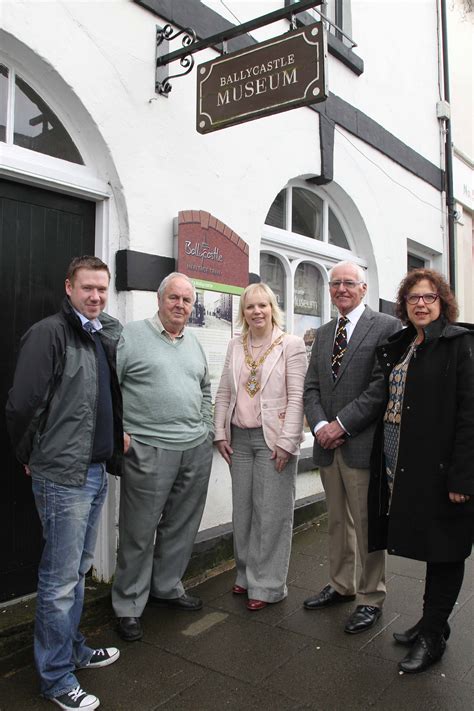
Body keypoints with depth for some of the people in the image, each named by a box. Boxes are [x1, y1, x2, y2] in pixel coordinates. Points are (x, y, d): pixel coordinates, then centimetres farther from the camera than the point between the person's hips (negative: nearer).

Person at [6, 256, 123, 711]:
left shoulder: (105, 337, 11)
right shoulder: (49, 333, -14)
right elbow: (22, 404, -17)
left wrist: (114, 443, 12)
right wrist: (32, 455, -6)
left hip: (96, 471, 8)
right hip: (63, 476, -8)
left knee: (78, 570, 21)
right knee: (60, 579, 4)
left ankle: (73, 650, 39)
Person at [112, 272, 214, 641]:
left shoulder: (194, 342, 15)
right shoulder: (130, 336, -4)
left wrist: (207, 429, 17)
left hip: (197, 450, 6)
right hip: (148, 450, -6)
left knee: (181, 527, 15)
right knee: (139, 532, 4)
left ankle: (166, 587, 35)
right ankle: (129, 605, 20)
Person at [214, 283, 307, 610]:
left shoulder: (291, 344, -5)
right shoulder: (236, 346, 10)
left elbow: (296, 397, -9)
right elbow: (224, 393, 12)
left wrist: (286, 442, -14)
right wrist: (221, 433, 5)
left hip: (273, 440, -5)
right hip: (240, 438, 5)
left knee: (271, 514, 2)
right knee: (242, 511, 13)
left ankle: (268, 585, 17)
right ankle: (247, 574, 30)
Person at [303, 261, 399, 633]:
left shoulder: (387, 327, -5)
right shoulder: (323, 333, 15)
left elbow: (382, 386, -14)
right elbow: (311, 387, 11)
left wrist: (341, 424, -15)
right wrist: (320, 426, -6)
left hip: (363, 444, -6)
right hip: (328, 444, 6)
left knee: (367, 525, 6)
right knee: (337, 522, 17)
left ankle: (371, 599, 23)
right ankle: (341, 585, 34)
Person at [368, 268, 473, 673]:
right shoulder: (397, 347, 12)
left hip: (438, 467, -6)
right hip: (398, 465, 6)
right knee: (427, 544, 16)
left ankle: (433, 635, 22)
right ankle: (432, 622, 33)